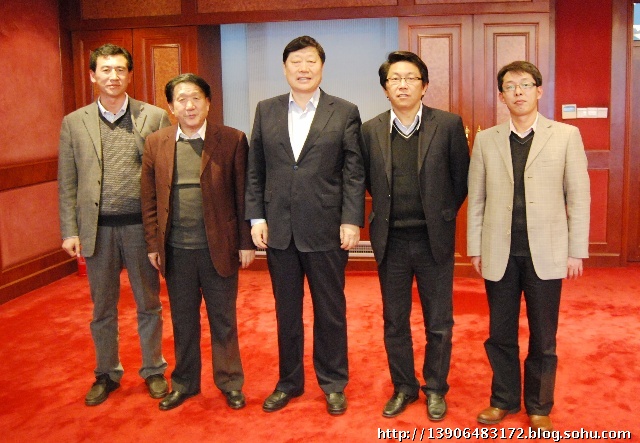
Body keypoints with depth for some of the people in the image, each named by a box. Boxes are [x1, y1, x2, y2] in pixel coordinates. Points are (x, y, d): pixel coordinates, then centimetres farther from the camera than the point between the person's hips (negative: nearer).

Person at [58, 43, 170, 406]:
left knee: (149, 304, 11)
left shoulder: (155, 117, -2)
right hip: (97, 228, 2)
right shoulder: (74, 123, 5)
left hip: (141, 226, -1)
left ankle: (154, 370, 28)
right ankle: (107, 374, 31)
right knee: (103, 308, 14)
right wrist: (70, 231, 0)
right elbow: (68, 183, 5)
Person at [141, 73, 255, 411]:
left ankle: (230, 383, 27)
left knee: (223, 320, 10)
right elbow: (149, 199, 6)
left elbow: (243, 195, -3)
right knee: (183, 321, 15)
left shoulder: (232, 140, -4)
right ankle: (184, 383, 32)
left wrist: (246, 242, -4)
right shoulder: (156, 144, 4)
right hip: (176, 250, 2)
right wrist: (153, 245, 3)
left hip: (219, 247, -2)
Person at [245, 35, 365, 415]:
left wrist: (352, 221, -10)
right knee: (286, 311, 14)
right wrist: (256, 217, 1)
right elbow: (255, 170, 8)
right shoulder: (266, 111, 8)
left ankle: (334, 383, 26)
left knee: (330, 311, 9)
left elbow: (354, 173, -3)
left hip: (326, 230, -2)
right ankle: (289, 382, 30)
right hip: (279, 229, 3)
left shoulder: (345, 112, 0)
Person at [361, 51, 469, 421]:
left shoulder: (449, 125, -6)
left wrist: (442, 214, 6)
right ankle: (404, 387, 31)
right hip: (390, 241, 2)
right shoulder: (371, 130, 0)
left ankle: (436, 388, 29)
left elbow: (462, 178, 2)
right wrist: (389, 211, 9)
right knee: (395, 323, 13)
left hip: (434, 240, -2)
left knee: (439, 324, 10)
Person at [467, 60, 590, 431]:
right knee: (500, 334, 11)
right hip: (500, 254, 2)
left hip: (546, 254, -1)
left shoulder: (566, 135, 1)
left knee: (543, 337, 9)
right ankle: (504, 400, 28)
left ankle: (539, 407, 26)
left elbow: (579, 196, 0)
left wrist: (577, 251, -3)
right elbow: (477, 199, 6)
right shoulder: (486, 140, 6)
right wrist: (475, 248, 3)